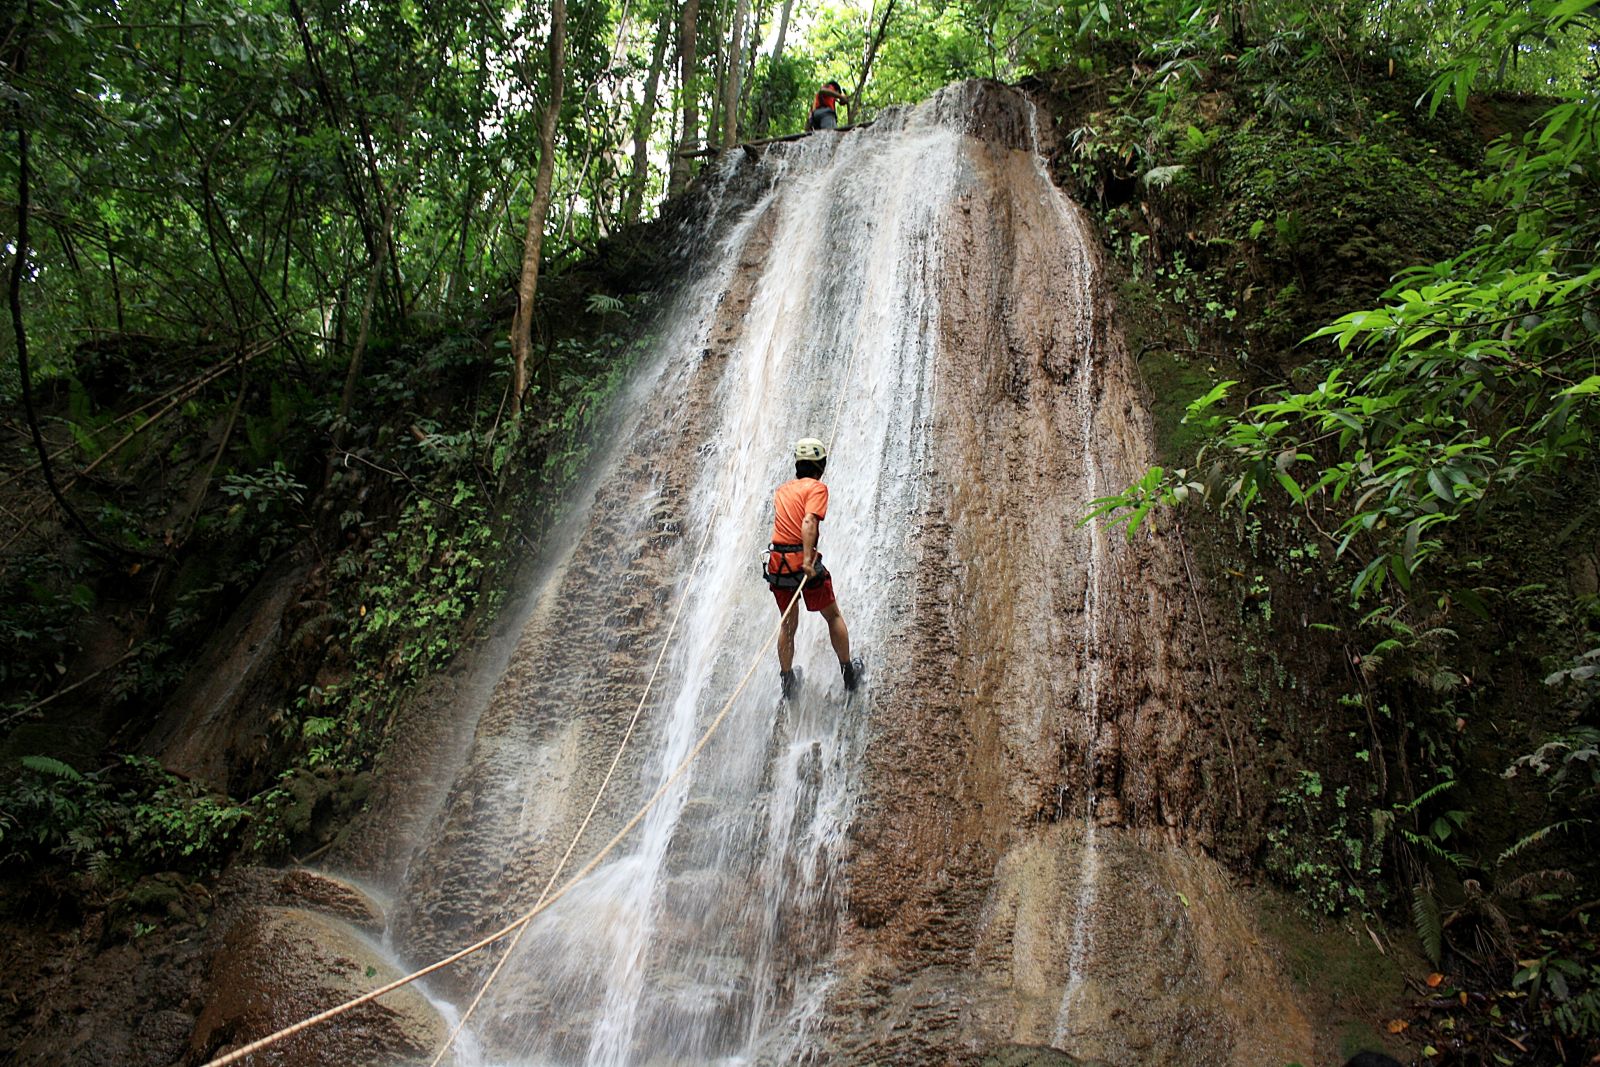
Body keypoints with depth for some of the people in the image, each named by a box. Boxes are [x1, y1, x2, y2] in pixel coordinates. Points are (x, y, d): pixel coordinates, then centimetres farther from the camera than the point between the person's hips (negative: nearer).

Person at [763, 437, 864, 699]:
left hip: (777, 561, 5)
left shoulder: (782, 490, 16)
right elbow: (809, 522, -20)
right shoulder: (817, 488, -4)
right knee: (833, 617, 14)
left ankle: (787, 681, 23)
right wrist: (807, 560, -26)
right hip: (802, 559, -5)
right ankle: (848, 673, 23)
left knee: (788, 624, 19)